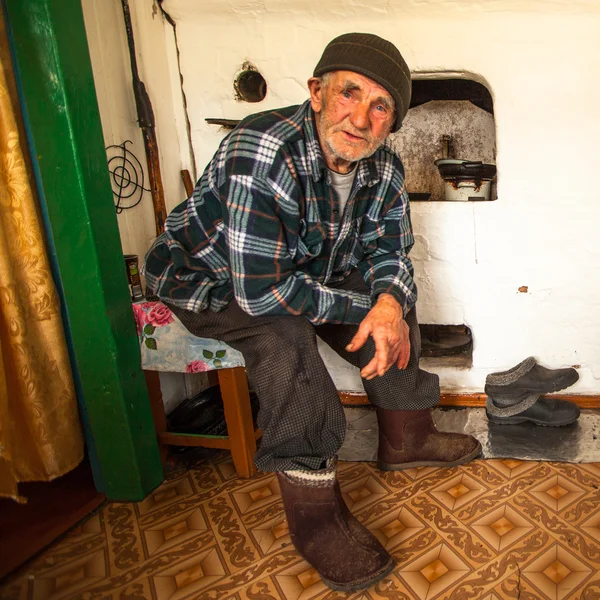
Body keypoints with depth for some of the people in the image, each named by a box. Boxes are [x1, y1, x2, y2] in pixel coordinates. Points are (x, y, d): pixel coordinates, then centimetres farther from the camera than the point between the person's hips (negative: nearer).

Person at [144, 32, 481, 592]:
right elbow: (260, 290, -36)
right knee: (284, 335, -34)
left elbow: (388, 250, -1)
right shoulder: (262, 152, -34)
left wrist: (388, 302, -25)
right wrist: (361, 307, -25)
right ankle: (315, 515, -17)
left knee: (393, 296, -3)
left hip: (304, 269, 7)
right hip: (208, 278, -6)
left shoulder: (384, 168, -10)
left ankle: (404, 437, 15)